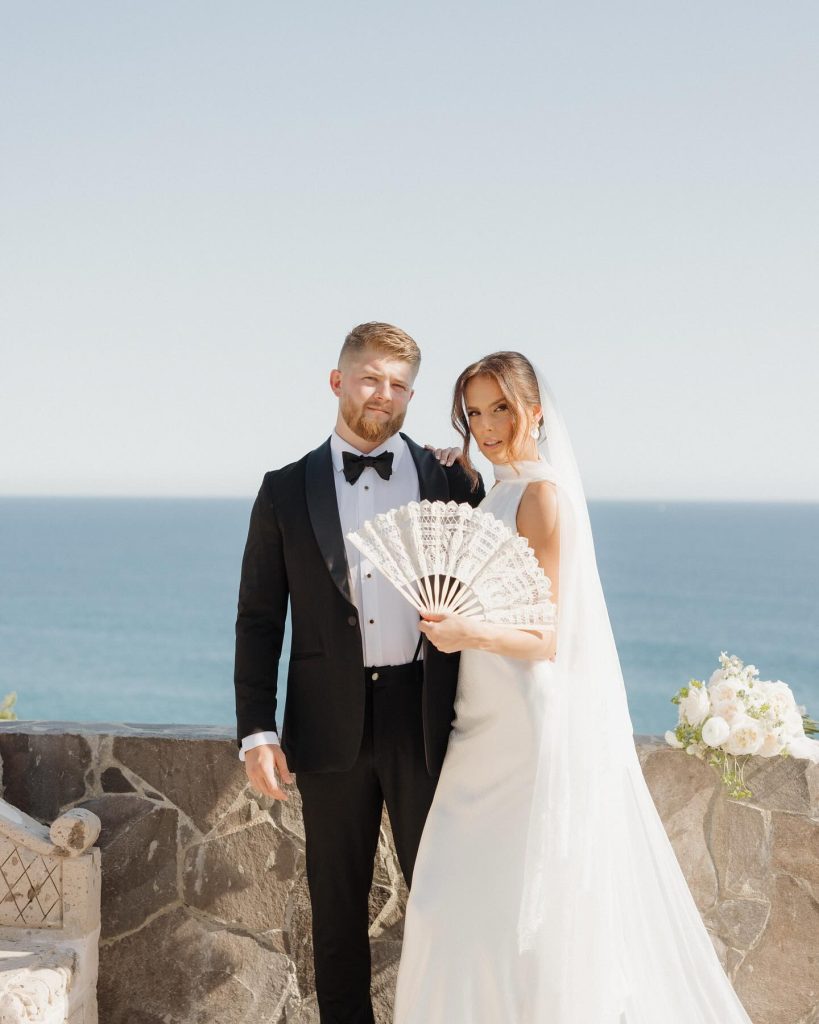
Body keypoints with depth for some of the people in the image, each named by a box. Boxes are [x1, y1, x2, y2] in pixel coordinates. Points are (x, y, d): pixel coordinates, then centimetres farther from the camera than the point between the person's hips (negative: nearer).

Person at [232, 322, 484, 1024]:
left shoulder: (448, 478, 5)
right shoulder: (287, 491, 5)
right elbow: (259, 618, 3)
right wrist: (257, 730, -3)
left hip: (426, 719, 0)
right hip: (332, 724, 1)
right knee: (338, 906, 11)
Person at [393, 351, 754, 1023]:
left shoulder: (541, 495, -12)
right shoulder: (497, 495, 15)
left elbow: (545, 640, -15)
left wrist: (472, 634, -35)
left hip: (534, 733, -9)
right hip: (494, 729, 9)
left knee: (525, 910, -6)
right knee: (462, 905, 9)